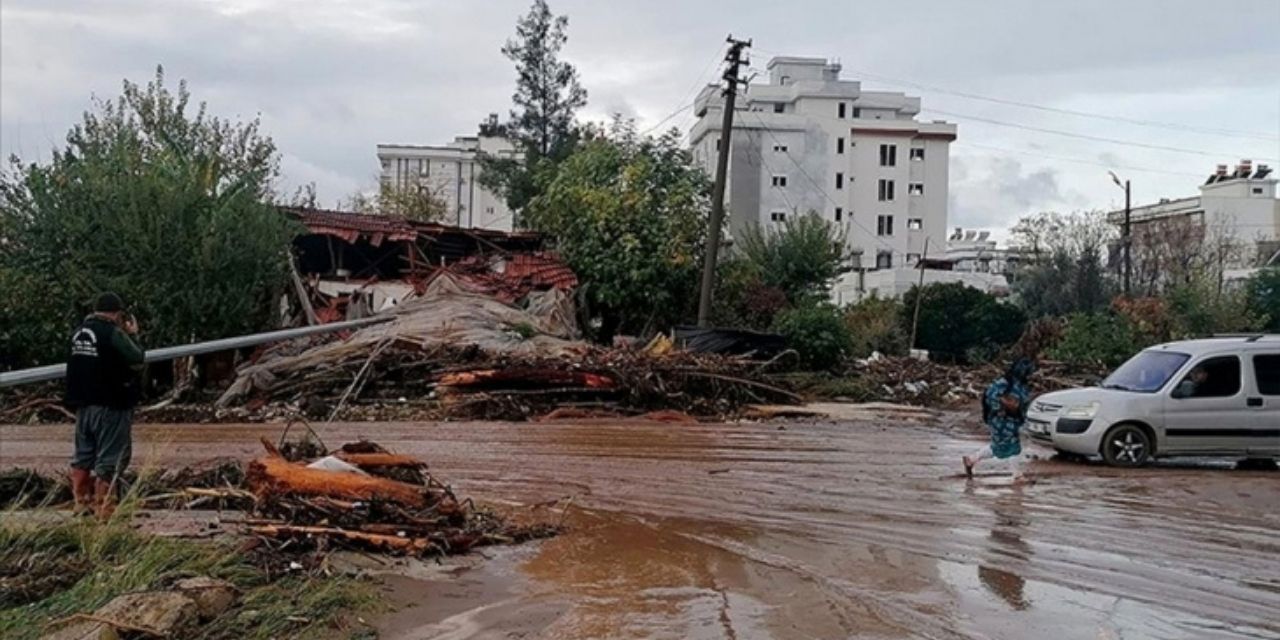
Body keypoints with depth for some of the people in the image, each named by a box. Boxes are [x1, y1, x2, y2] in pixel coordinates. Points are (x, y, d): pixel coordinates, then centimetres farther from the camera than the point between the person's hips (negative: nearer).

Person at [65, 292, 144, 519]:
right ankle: (104, 510, -1)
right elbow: (137, 362, -13)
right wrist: (131, 335, 1)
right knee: (109, 458, -2)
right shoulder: (113, 333, -15)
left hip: (83, 403, 8)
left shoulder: (78, 332, 8)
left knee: (83, 455, 16)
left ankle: (82, 504, 23)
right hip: (110, 406, -8)